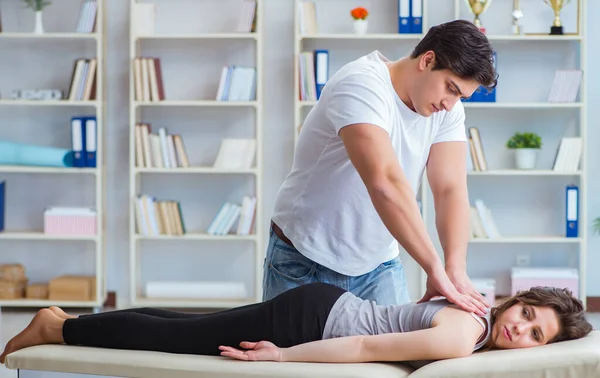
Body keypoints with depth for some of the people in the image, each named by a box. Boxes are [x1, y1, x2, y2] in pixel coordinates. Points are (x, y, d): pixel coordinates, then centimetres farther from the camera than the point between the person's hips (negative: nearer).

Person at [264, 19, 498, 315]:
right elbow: (385, 183, -39)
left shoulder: (447, 108, -5)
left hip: (379, 266, 5)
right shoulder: (362, 85, -27)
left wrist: (456, 271, -30)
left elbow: (451, 190, -14)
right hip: (304, 263, -5)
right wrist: (436, 270, -41)